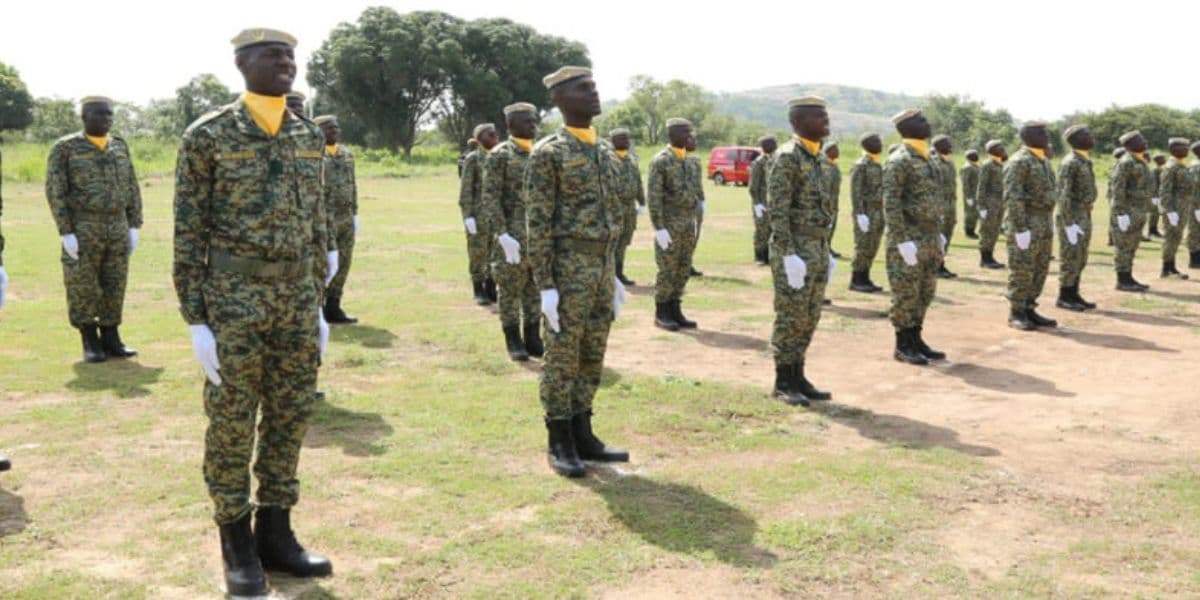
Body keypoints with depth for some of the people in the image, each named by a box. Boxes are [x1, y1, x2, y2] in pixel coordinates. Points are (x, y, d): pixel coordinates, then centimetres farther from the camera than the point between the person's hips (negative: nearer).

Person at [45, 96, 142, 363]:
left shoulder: (120, 146, 9)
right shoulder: (64, 148, -5)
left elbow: (132, 189, 10)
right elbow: (55, 192, -8)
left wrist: (134, 227, 3)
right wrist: (66, 233, -15)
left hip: (117, 229, 4)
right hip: (82, 230, -4)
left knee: (114, 287, 6)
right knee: (83, 287, 1)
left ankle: (111, 339, 14)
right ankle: (90, 343, 9)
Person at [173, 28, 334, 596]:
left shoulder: (309, 138, 9)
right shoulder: (207, 135, -6)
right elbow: (188, 233, -6)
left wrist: (317, 304, 12)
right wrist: (196, 319, -11)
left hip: (296, 296, 5)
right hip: (233, 295, -5)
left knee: (290, 417, 9)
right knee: (232, 422, 3)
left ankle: (275, 534, 22)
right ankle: (237, 545, 15)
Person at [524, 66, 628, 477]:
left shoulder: (604, 153, 14)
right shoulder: (548, 153, -10)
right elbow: (538, 225, -13)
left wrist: (613, 275, 17)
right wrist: (546, 287, -17)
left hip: (601, 267, 7)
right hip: (567, 269, -7)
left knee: (592, 357, 12)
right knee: (562, 358, 0)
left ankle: (582, 435, 22)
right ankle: (559, 444, 9)